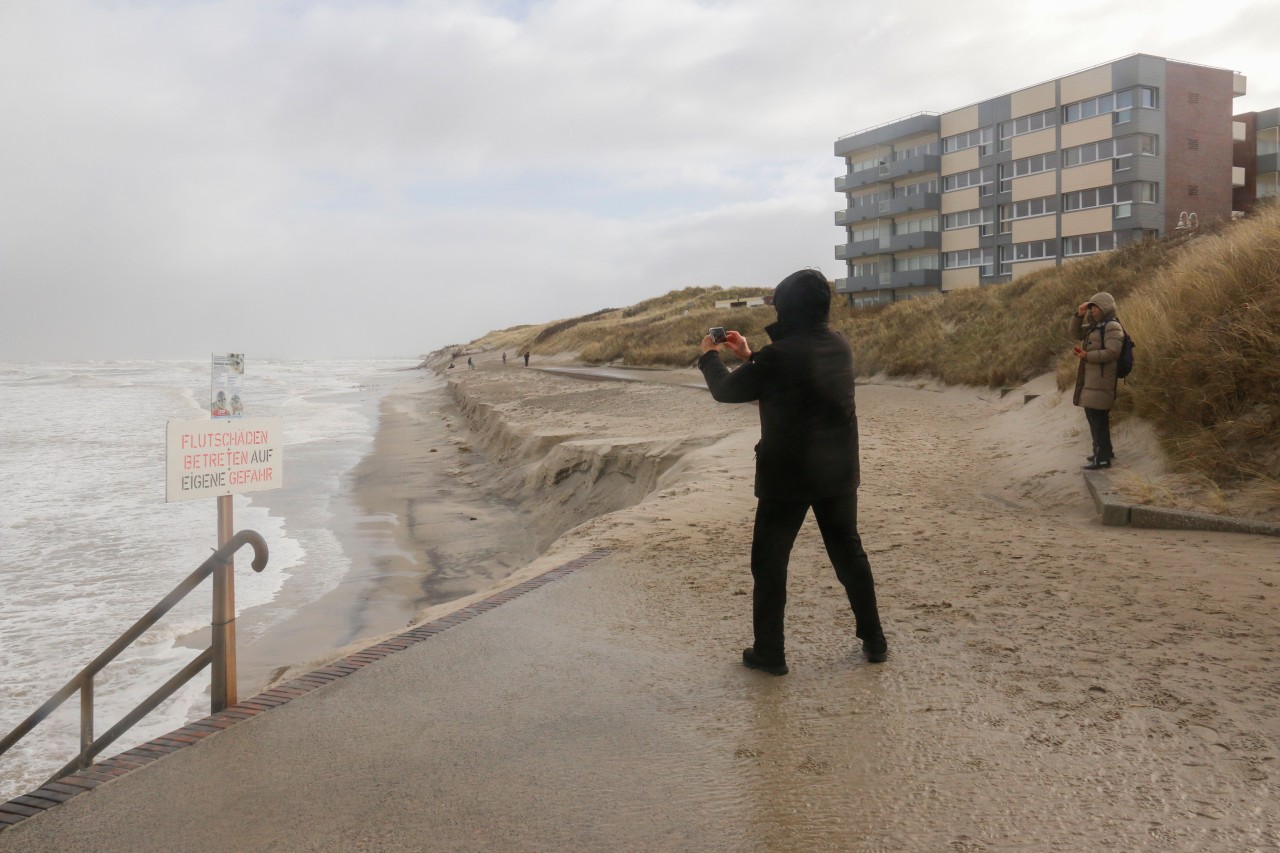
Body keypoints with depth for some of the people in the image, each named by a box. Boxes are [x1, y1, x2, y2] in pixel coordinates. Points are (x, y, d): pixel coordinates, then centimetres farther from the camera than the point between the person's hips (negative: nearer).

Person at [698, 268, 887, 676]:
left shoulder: (780, 354, -20)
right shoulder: (839, 345, 2)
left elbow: (726, 391, -6)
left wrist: (709, 356, 12)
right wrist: (750, 355, 21)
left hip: (787, 475, -6)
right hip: (838, 472, 6)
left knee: (769, 561, 8)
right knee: (849, 553, 18)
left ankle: (769, 652, 15)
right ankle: (874, 641, 26)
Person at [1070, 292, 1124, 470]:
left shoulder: (1112, 327, -12)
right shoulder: (1095, 326, 18)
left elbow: (1112, 352, -21)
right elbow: (1076, 333, 20)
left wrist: (1087, 356, -18)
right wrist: (1079, 315, 5)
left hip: (1101, 380, -10)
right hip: (1091, 379, 10)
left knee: (1097, 418, -10)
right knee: (1095, 416, 18)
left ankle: (1103, 458, -7)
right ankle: (1104, 451, 30)